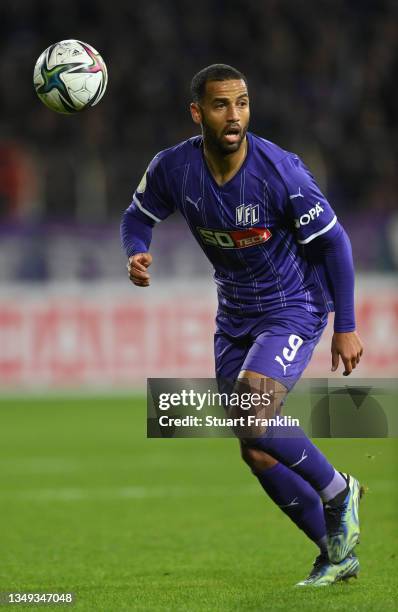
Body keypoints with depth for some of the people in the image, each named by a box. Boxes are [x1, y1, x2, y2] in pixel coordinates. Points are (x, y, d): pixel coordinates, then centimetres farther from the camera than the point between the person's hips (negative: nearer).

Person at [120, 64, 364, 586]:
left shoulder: (280, 171, -23)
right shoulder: (173, 169, -12)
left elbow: (332, 243, -14)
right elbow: (139, 215, 7)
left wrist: (346, 328, -12)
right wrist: (136, 254, -17)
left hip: (293, 310, -6)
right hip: (235, 316, 6)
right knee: (257, 453, 4)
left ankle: (338, 492, -2)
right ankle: (337, 554, 17)